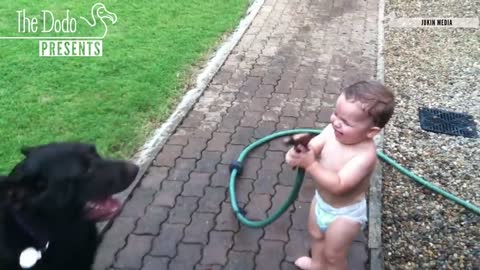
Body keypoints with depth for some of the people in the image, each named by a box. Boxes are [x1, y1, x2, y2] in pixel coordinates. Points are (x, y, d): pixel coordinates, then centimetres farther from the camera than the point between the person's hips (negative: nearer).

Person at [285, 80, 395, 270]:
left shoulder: (365, 155, -37)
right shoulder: (332, 130, -18)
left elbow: (338, 186, -40)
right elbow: (312, 146, -17)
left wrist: (310, 165, -47)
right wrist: (297, 153, -41)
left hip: (344, 213, -7)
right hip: (321, 200, 8)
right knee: (316, 234, 34)